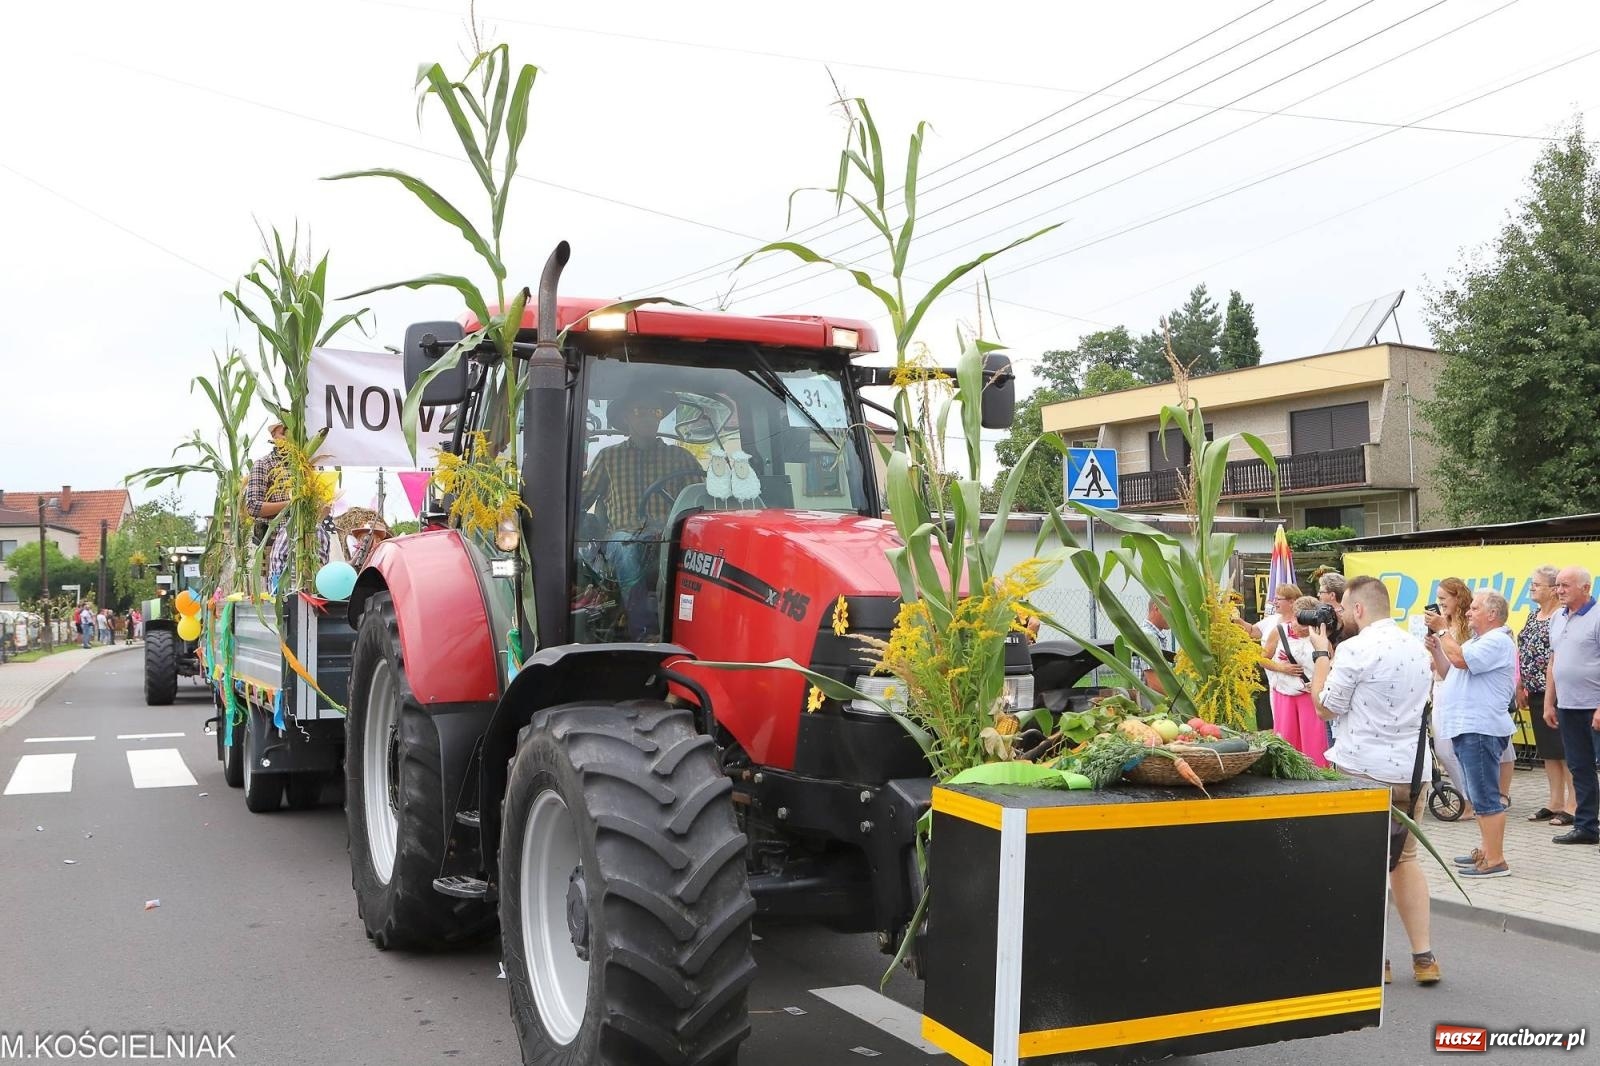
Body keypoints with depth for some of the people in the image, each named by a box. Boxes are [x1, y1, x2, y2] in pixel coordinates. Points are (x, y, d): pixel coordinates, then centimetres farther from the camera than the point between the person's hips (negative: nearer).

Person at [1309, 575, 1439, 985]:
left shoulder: (1356, 648, -13)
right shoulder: (1416, 648, 12)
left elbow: (1326, 706, -7)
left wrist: (1320, 652, 2)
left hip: (1364, 770, -7)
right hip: (1413, 769, 7)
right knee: (1405, 858, 17)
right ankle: (1423, 956, 15)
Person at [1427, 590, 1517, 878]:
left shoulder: (1497, 641, -11)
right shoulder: (1475, 641, 21)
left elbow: (1461, 659, -24)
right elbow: (1447, 674, 23)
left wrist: (1442, 630, -12)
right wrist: (1435, 649, 8)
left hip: (1481, 731, -11)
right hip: (1465, 729, 11)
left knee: (1485, 797, -8)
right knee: (1478, 797, 17)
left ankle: (1495, 860, -6)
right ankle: (1486, 851, 25)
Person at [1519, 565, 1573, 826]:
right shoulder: (1533, 616, 14)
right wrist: (1521, 688, 16)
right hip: (1537, 694, 8)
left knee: (1565, 750, -4)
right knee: (1547, 751, 12)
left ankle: (1572, 805, 2)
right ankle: (1555, 803, 18)